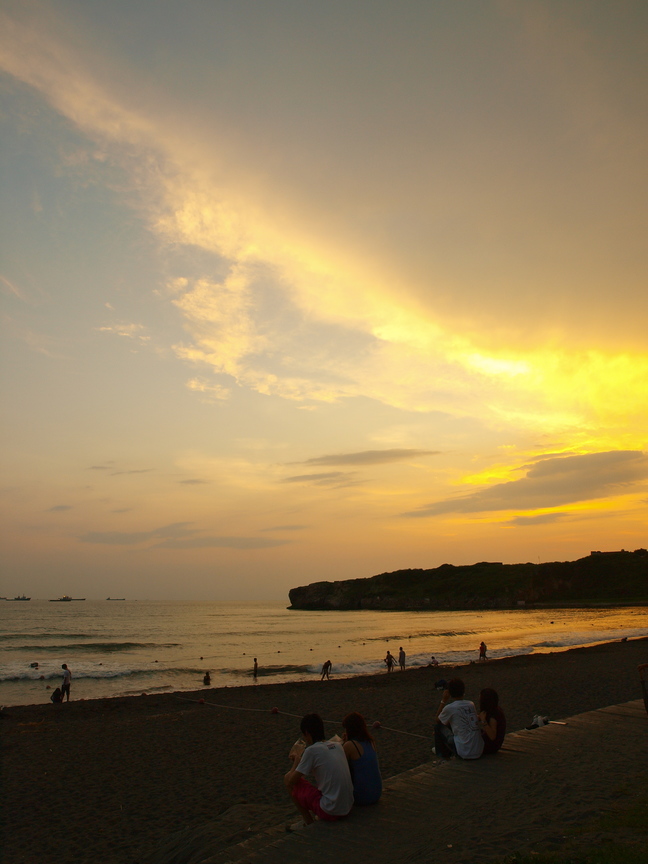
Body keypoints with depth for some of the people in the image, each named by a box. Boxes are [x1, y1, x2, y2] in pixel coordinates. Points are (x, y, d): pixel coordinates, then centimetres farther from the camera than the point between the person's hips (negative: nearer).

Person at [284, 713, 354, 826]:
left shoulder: (311, 750, -12)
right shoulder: (337, 745, 7)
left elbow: (290, 781, -5)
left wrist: (297, 759, 12)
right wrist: (302, 758, 19)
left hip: (330, 811, -7)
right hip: (348, 807, 7)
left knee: (287, 779, 5)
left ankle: (309, 823, 14)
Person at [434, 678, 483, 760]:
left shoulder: (449, 708, -11)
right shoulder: (471, 705, 5)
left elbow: (438, 720, 9)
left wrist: (443, 701, 7)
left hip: (464, 753, -6)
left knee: (438, 726, 9)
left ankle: (442, 753, 26)